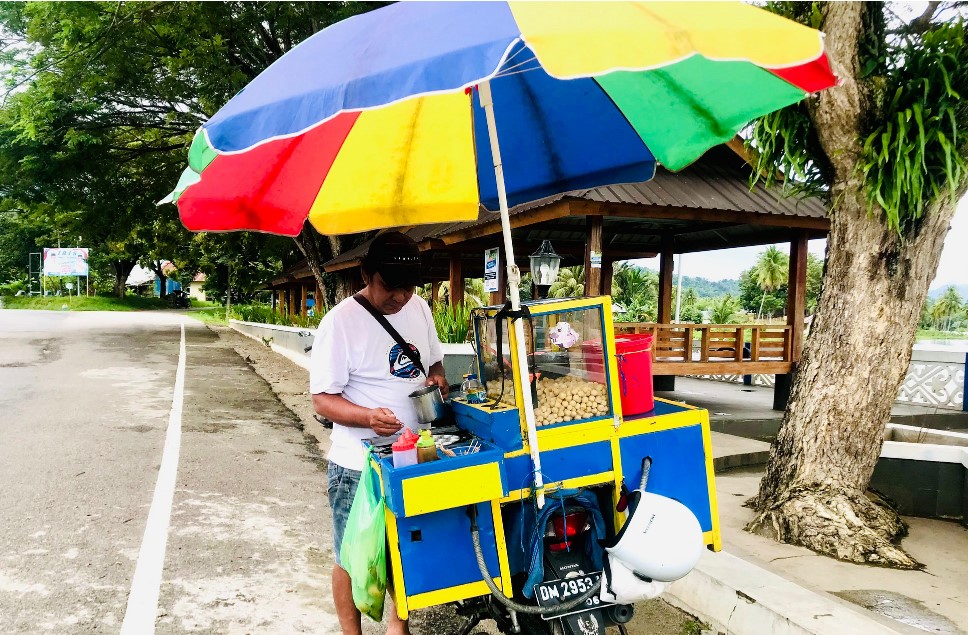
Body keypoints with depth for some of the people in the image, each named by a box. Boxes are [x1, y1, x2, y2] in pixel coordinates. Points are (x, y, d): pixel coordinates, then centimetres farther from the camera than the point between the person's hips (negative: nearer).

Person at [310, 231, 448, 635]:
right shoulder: (341, 321, -16)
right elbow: (323, 400, -15)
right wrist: (368, 416, -33)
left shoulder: (419, 308, 4)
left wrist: (437, 378, -5)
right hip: (359, 465, -5)